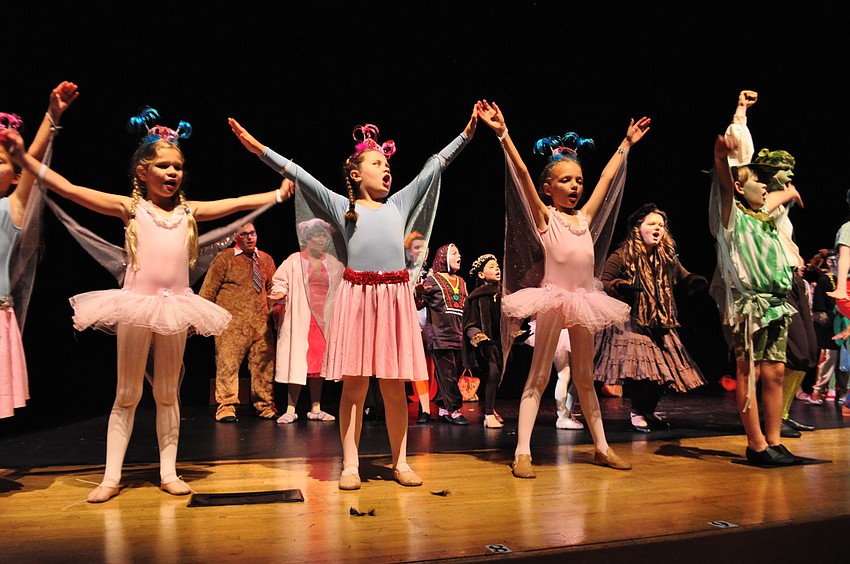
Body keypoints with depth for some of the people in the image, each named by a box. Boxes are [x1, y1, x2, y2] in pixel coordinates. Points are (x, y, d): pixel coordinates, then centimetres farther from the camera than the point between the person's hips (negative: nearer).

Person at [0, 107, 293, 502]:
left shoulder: (189, 211, 8)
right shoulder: (130, 208, 0)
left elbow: (239, 203, 10)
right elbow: (69, 190, -6)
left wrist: (282, 192, 10)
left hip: (176, 307, 2)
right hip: (136, 305, -2)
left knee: (168, 394, 10)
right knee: (127, 395, 5)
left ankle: (168, 472, 19)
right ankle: (111, 477, 16)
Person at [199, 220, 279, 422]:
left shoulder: (266, 260, 15)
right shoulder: (225, 258, 2)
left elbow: (272, 289, 20)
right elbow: (208, 290, 1)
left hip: (261, 323, 4)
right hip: (232, 324, -4)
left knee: (264, 364, 5)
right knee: (227, 364, -4)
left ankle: (265, 406, 15)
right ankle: (226, 407, 5)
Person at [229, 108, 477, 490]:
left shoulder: (400, 204, 19)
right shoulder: (342, 206, 11)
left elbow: (434, 167, 21)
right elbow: (298, 175, 6)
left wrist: (465, 135, 22)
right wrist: (259, 149, 1)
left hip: (395, 298, 2)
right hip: (356, 297, -2)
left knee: (394, 386, 7)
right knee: (353, 385, 3)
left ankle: (400, 462, 18)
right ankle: (350, 465, 12)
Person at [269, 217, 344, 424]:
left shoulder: (333, 264, 12)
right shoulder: (294, 261, 2)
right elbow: (279, 281, 2)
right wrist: (280, 293, -17)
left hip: (324, 319, 3)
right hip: (300, 319, -3)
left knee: (318, 362, 7)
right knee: (297, 362, -6)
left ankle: (315, 409, 15)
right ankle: (291, 410, 2)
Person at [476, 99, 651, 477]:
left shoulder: (585, 216, 12)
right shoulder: (544, 217, -3)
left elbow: (608, 177, 23)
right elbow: (522, 173, -12)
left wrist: (626, 143, 31)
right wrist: (503, 133, -19)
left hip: (583, 300, 6)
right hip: (552, 299, -5)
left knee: (584, 378, 15)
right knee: (538, 377, -2)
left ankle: (602, 448, 24)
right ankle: (522, 452, 1)